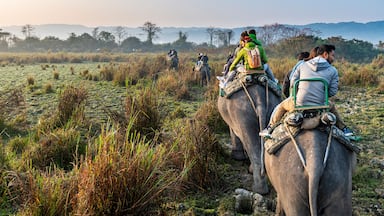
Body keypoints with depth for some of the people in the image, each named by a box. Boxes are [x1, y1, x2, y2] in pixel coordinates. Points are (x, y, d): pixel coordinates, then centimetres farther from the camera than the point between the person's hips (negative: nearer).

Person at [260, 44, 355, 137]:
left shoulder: (303, 65, 5)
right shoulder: (333, 71, 2)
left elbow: (292, 83, 6)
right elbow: (333, 91, 0)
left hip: (299, 105, -1)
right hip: (319, 106, 1)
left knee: (281, 106, 29)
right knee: (331, 107, 36)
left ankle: (269, 129, 26)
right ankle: (344, 129, 40)